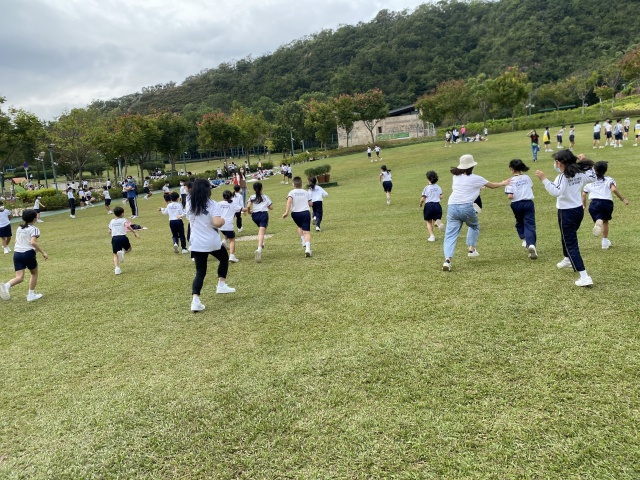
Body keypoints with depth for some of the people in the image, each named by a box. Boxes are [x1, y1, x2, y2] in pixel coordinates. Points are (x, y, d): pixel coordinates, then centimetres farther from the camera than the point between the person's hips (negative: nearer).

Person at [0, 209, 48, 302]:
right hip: (28, 253, -5)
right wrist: (43, 252, -16)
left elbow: (17, 241, 22)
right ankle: (31, 295, 17)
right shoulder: (34, 229, -5)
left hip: (17, 253, 5)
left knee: (19, 278, 2)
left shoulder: (19, 228, 16)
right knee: (34, 273, 18)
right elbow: (33, 242, -20)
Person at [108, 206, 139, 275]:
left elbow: (109, 231, 17)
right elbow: (128, 226, -15)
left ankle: (117, 268, -9)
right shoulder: (123, 220, 5)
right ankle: (122, 252, -13)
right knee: (129, 249, 22)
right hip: (123, 237, -3)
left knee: (115, 255, 9)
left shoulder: (112, 221, 16)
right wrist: (134, 232, -12)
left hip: (114, 238, 3)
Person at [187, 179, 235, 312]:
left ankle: (195, 300, -9)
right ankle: (221, 285, 21)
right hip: (212, 242, -4)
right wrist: (223, 221, -6)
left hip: (196, 244, 4)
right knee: (224, 258, 27)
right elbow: (217, 223, -25)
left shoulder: (190, 205, 4)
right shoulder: (212, 205, -13)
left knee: (200, 272, 7)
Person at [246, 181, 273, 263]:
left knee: (261, 229, 34)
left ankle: (261, 243, 25)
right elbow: (271, 207, 9)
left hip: (255, 215, 2)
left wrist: (249, 211, 12)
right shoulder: (266, 197, 10)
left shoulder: (252, 197, 8)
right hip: (264, 214, -2)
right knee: (261, 233, -14)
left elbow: (248, 206, -7)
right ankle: (259, 249, -33)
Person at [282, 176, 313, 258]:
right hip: (305, 212, 0)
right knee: (307, 232, -6)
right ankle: (308, 249, -21)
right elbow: (311, 204, 9)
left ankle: (303, 242, 24)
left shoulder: (292, 192, 0)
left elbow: (289, 200, -19)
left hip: (295, 213, 1)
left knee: (300, 227, 31)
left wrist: (286, 212, -25)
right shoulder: (306, 192, 7)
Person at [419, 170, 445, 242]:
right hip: (437, 205, 3)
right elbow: (441, 197, 7)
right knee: (436, 219, 12)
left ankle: (432, 236, 3)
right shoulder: (438, 187, 7)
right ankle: (438, 222, -25)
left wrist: (420, 204, 12)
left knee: (428, 222, 14)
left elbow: (422, 199, -7)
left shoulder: (426, 188, -5)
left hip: (429, 205, -3)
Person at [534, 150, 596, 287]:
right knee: (567, 237, 32)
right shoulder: (579, 173, 2)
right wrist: (585, 163, 20)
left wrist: (544, 179, -38)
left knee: (571, 244, -6)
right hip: (579, 209, 9)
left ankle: (584, 277, -13)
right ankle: (567, 260, 57)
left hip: (566, 212, -9)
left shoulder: (562, 176, -22)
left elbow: (556, 191, -38)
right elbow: (592, 178, 20)